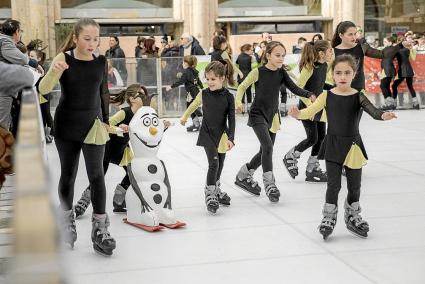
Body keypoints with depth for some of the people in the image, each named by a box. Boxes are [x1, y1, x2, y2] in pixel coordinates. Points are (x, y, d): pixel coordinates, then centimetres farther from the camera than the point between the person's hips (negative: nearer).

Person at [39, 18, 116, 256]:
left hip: (92, 124, 1)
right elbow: (43, 90, -20)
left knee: (96, 175, -3)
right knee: (68, 174, 11)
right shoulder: (64, 58, -11)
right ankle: (67, 223, 29)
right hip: (66, 125, -1)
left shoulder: (101, 62, -3)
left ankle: (100, 228, 4)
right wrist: (54, 71, -39)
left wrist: (105, 121, 10)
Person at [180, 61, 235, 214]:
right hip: (207, 134, -1)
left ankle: (216, 191, 36)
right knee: (213, 163, -16)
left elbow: (231, 119, -9)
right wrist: (184, 117, 30)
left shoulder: (228, 97, -9)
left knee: (219, 166, 16)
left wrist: (231, 138, -17)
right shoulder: (204, 94, -5)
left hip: (222, 135, 2)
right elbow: (193, 105, 16)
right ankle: (209, 195, -8)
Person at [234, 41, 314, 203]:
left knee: (265, 151, 12)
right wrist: (238, 101, -25)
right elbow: (242, 87, -8)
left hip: (272, 115, 6)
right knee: (268, 147, -20)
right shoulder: (258, 72, -13)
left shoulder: (281, 73, 0)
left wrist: (309, 95, -23)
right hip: (258, 115, -6)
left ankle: (243, 176, 31)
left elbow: (294, 88, -7)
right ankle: (269, 184, -13)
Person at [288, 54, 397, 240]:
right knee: (333, 184, -3)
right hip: (333, 146, -1)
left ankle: (352, 217, 32)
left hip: (353, 146, 1)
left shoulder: (358, 97, -6)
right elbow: (311, 110, -11)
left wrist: (382, 115, -44)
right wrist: (298, 114, -32)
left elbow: (371, 109, -22)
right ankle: (329, 218, 15)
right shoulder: (327, 96, -3)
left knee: (354, 185, 11)